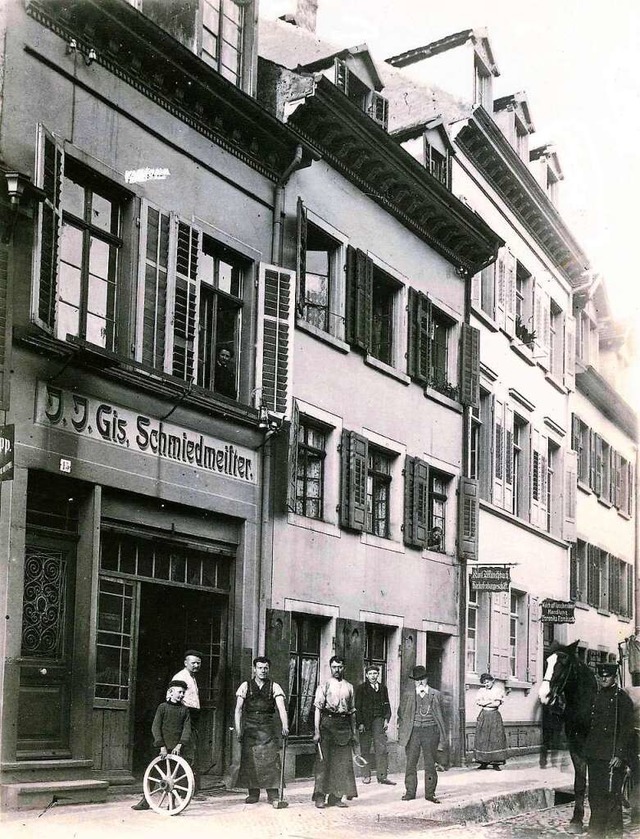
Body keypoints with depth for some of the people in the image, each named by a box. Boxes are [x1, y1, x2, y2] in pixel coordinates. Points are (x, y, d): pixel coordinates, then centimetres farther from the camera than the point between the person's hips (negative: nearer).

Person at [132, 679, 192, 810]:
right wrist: (162, 746, -15)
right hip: (163, 747, -2)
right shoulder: (163, 707, 0)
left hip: (176, 748, 2)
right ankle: (145, 801, 9)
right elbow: (155, 727, -6)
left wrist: (179, 745, -15)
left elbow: (187, 729, -1)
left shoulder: (184, 710, 7)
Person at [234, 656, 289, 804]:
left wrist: (285, 726, -24)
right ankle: (253, 794, 9)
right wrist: (238, 729, -5)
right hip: (250, 728, 1)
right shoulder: (245, 686, 7)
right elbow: (238, 709, 5)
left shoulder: (274, 687, 5)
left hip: (267, 728, -1)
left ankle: (273, 795, -4)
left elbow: (281, 707, -8)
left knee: (271, 759, -7)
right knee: (250, 760, 0)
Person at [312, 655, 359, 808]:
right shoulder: (324, 686, 1)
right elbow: (317, 709, -4)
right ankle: (320, 797, -2)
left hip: (344, 725, 4)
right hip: (327, 723, -4)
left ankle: (336, 797, 11)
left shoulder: (349, 687, 14)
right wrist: (316, 731, -12)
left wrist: (354, 732, 14)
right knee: (323, 760, -6)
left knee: (343, 762, 3)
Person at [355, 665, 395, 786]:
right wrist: (360, 723, -10)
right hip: (365, 721, -2)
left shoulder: (383, 688, 12)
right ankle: (366, 775, 11)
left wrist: (386, 720, 3)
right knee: (366, 749, 2)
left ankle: (382, 776, -6)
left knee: (382, 748, -7)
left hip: (378, 720, 2)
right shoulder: (361, 688, 1)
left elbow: (387, 705, 16)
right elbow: (357, 707, -2)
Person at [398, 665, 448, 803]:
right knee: (411, 763, 4)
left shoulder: (435, 694, 6)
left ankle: (430, 793, 13)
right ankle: (410, 792, 14)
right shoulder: (408, 693, 6)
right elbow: (401, 713, 9)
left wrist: (443, 739, 8)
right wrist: (401, 732, 2)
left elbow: (440, 716, 10)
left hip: (430, 731, 0)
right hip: (413, 731, 0)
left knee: (430, 764, 4)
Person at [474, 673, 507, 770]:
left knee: (496, 738, -8)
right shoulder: (481, 690, 13)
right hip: (483, 715, 3)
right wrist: (491, 701, -8)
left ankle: (496, 763, -8)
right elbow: (478, 701, 1)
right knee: (482, 739, -3)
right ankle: (484, 762, 1)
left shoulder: (498, 690, 3)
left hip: (494, 716, -3)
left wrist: (484, 703, -5)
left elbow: (497, 703, -8)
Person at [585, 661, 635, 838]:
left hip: (612, 756, -7)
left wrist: (619, 755, -17)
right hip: (594, 755, 7)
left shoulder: (622, 697, -7)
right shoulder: (596, 696, 14)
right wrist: (587, 750, 14)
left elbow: (627, 729, -11)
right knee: (595, 795, 12)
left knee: (612, 795, -5)